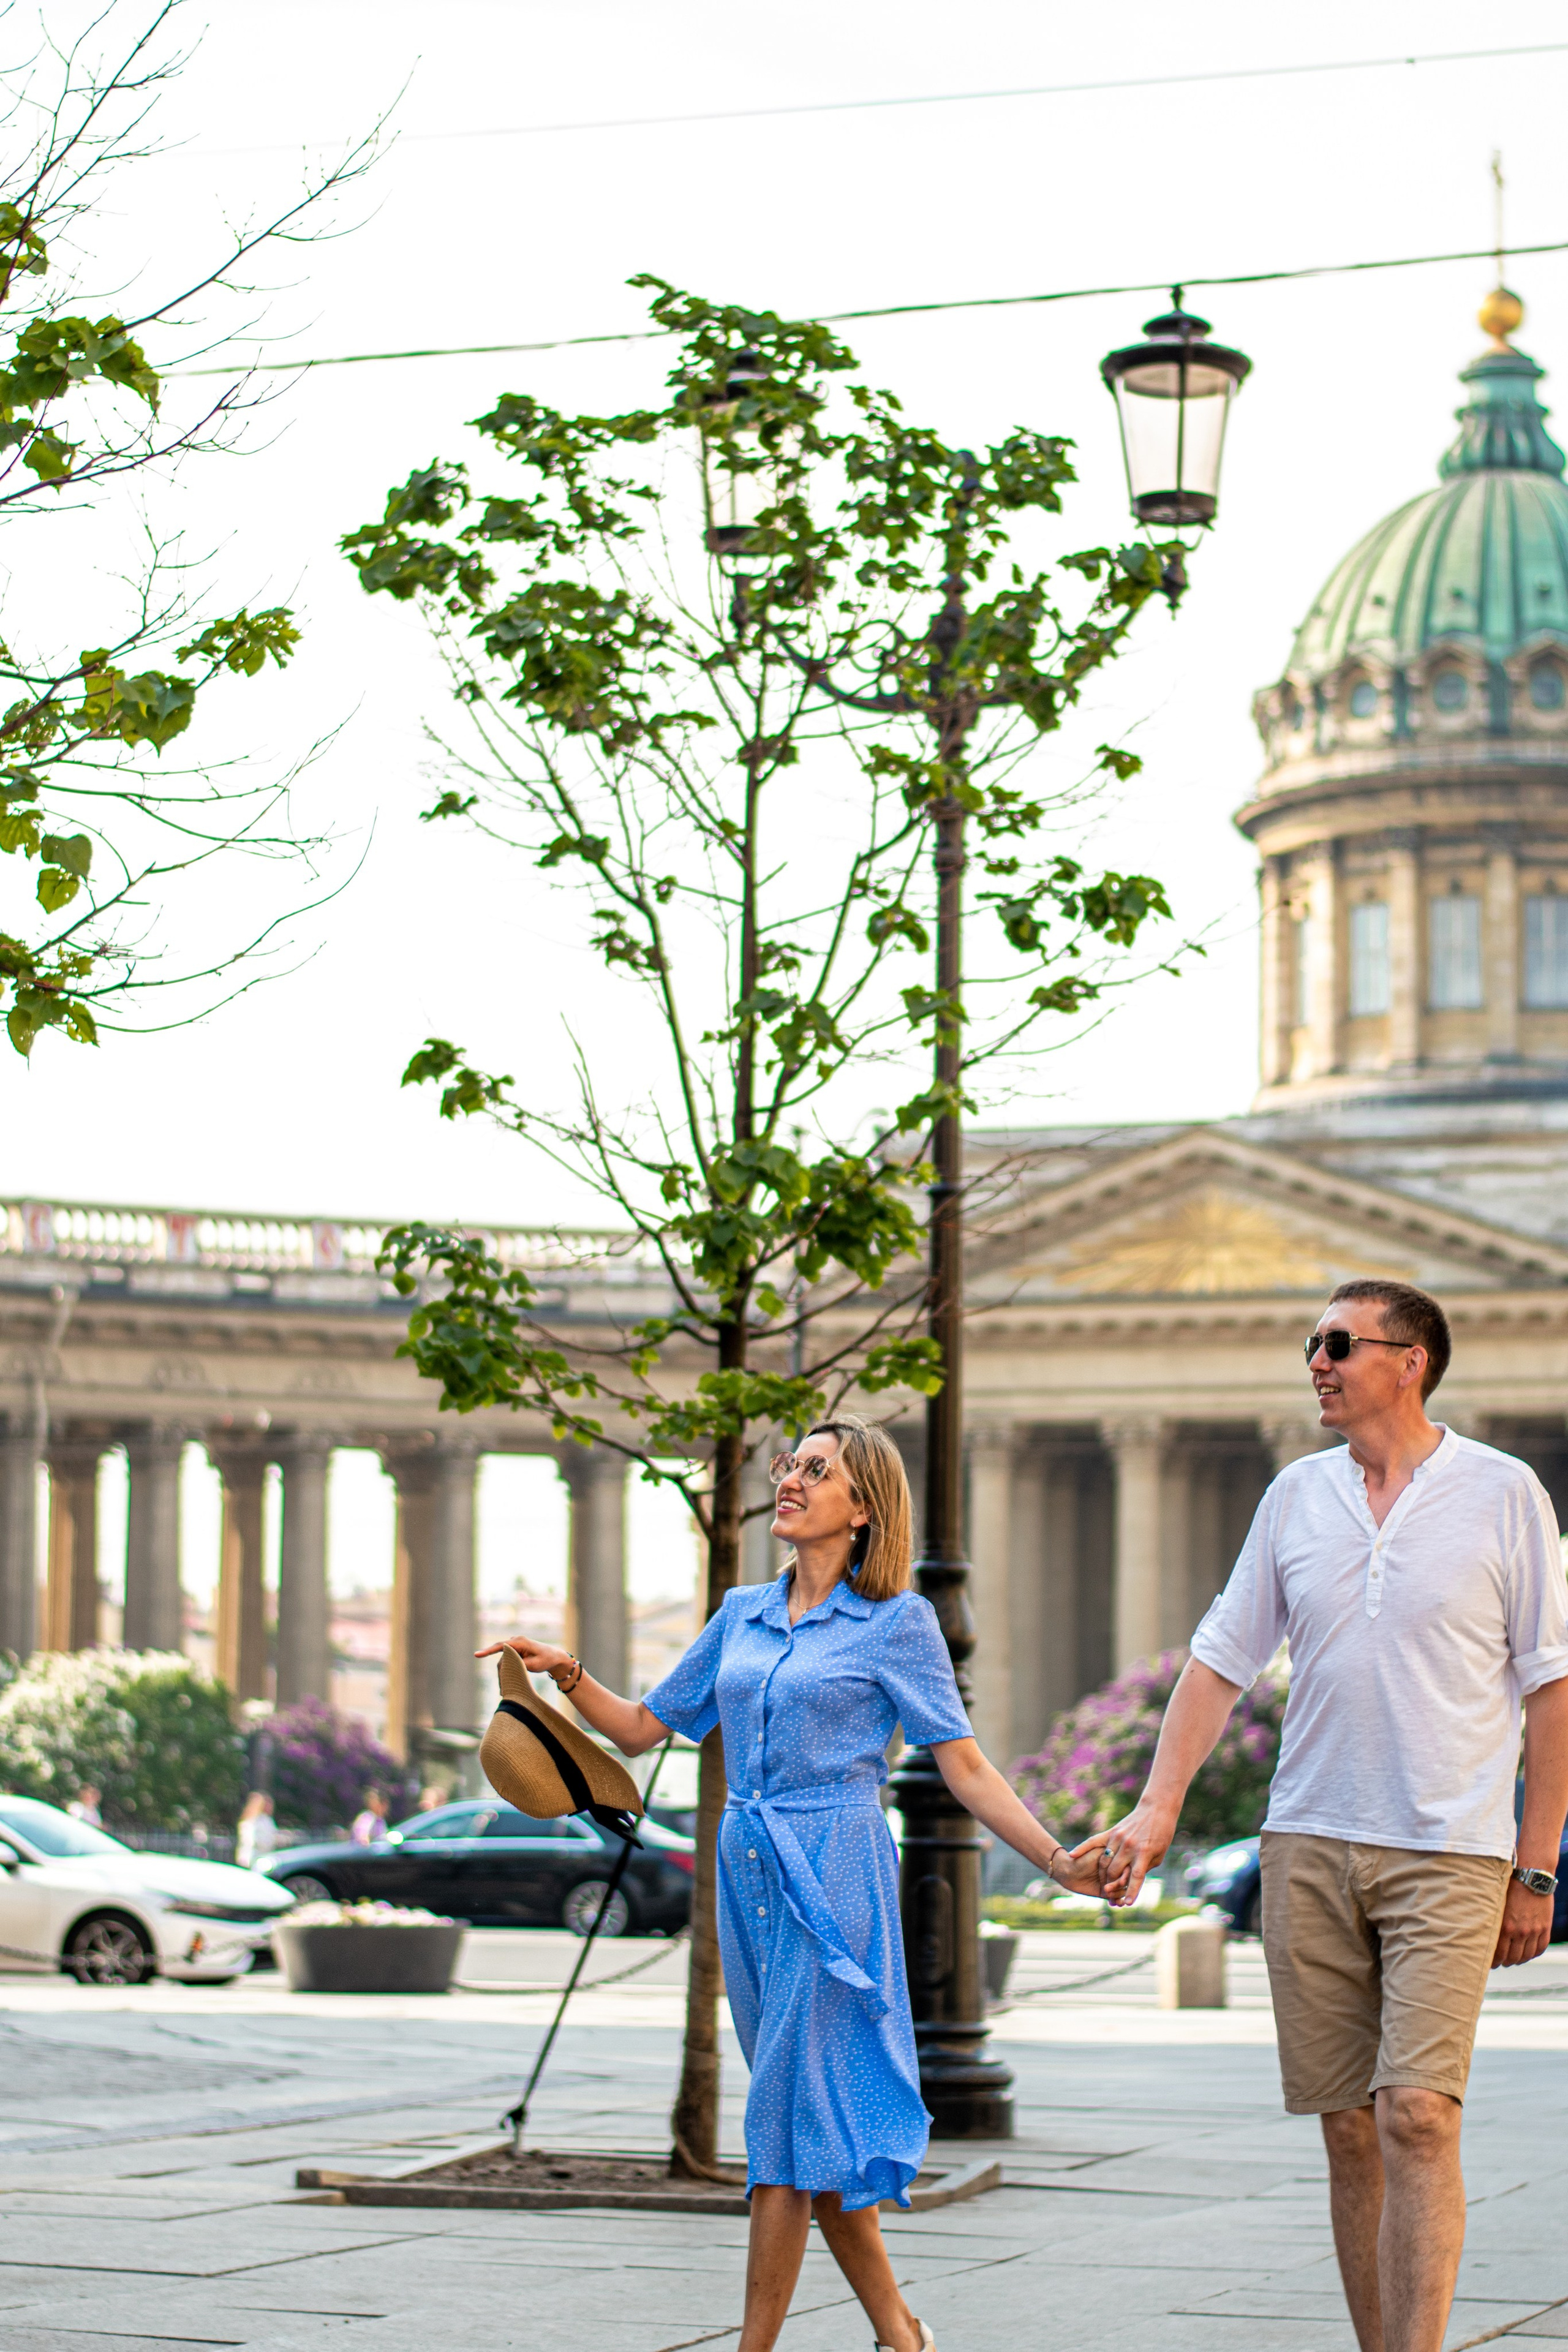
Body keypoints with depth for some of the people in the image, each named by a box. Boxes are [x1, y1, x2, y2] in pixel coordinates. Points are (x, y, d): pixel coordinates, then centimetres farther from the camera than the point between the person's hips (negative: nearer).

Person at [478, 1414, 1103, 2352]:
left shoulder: (896, 1621, -2)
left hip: (834, 1873, -6)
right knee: (820, 2121, 8)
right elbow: (645, 1727, 18)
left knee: (793, 2106, -8)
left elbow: (964, 1763, -5)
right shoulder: (743, 1614, 13)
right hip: (749, 1870, 6)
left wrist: (1058, 1860, -15)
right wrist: (567, 1675, 2)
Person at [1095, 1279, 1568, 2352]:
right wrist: (1159, 1807, 2)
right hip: (1309, 1850, 4)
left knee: (1418, 2118, -14)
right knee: (1350, 2131, 6)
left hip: (1448, 1857, -4)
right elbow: (1221, 1659, 13)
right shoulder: (1297, 1495, 9)